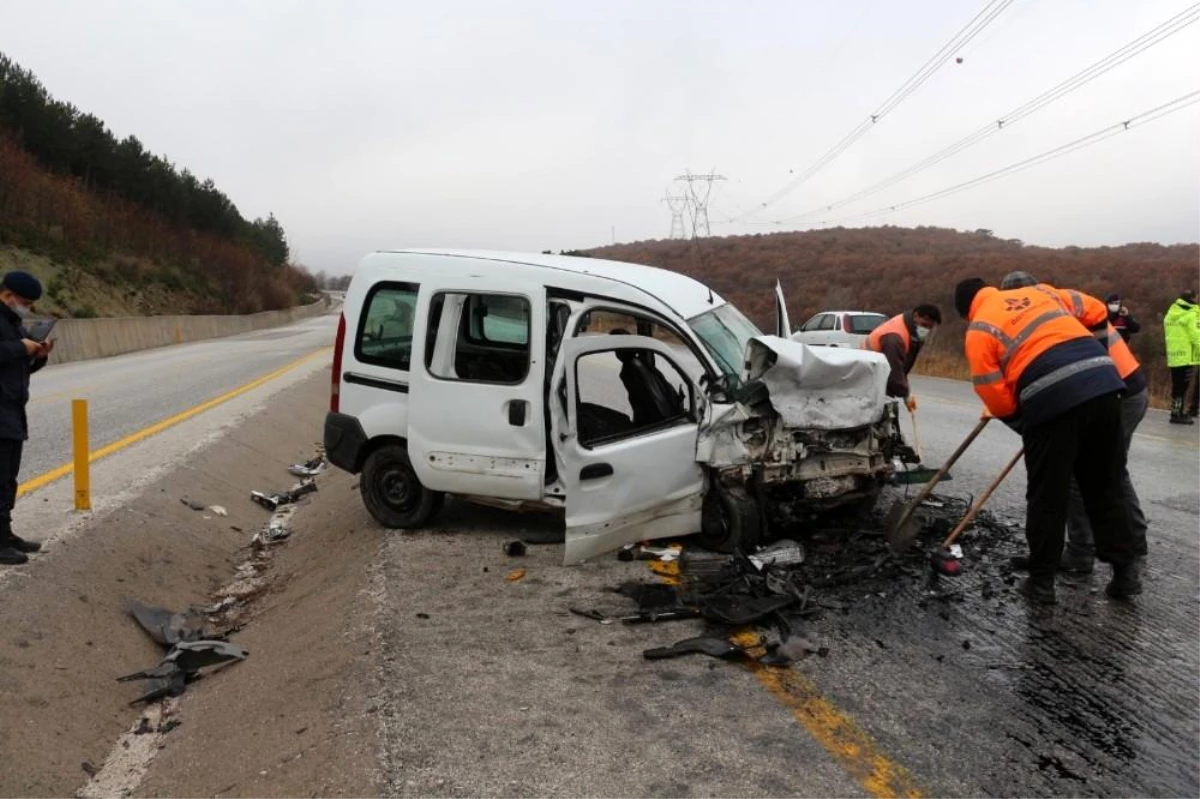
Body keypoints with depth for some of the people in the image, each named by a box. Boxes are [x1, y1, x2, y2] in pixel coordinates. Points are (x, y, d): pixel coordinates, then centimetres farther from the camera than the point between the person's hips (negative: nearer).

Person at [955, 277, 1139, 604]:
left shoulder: (979, 330, 7)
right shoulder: (1039, 291, 23)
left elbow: (996, 397, 3)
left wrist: (1021, 422, 19)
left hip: (1053, 399, -5)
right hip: (1103, 382, 5)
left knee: (1047, 495, 7)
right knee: (1106, 486, 18)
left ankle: (1041, 581, 16)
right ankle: (1126, 569, 21)